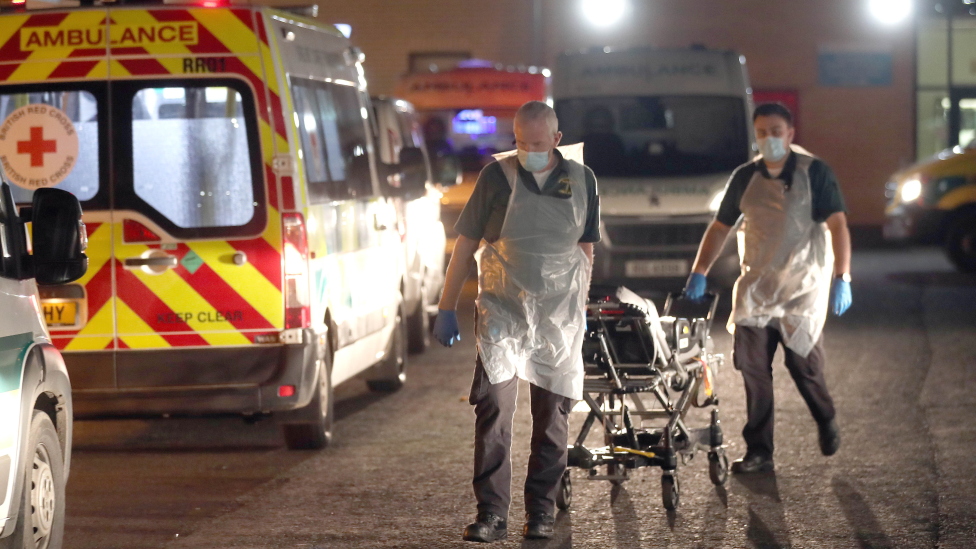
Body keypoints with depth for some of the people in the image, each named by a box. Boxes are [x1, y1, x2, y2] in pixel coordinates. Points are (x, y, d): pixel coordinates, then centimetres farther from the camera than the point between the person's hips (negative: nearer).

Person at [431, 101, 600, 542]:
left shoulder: (581, 180, 6)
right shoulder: (497, 177, -1)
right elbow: (466, 243, 3)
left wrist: (580, 305, 16)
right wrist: (447, 308, 1)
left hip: (559, 315, 2)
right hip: (502, 311, -2)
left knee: (552, 415, 4)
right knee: (493, 406, -12)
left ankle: (541, 511, 15)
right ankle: (491, 514, -10)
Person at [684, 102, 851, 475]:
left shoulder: (813, 173, -3)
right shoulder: (745, 178, 9)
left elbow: (837, 225, -9)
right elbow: (720, 227, 17)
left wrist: (842, 278, -19)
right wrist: (699, 273, 6)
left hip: (803, 287, -4)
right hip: (755, 287, 4)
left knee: (804, 366, -2)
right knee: (752, 368, -3)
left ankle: (826, 422, 30)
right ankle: (759, 453, 4)